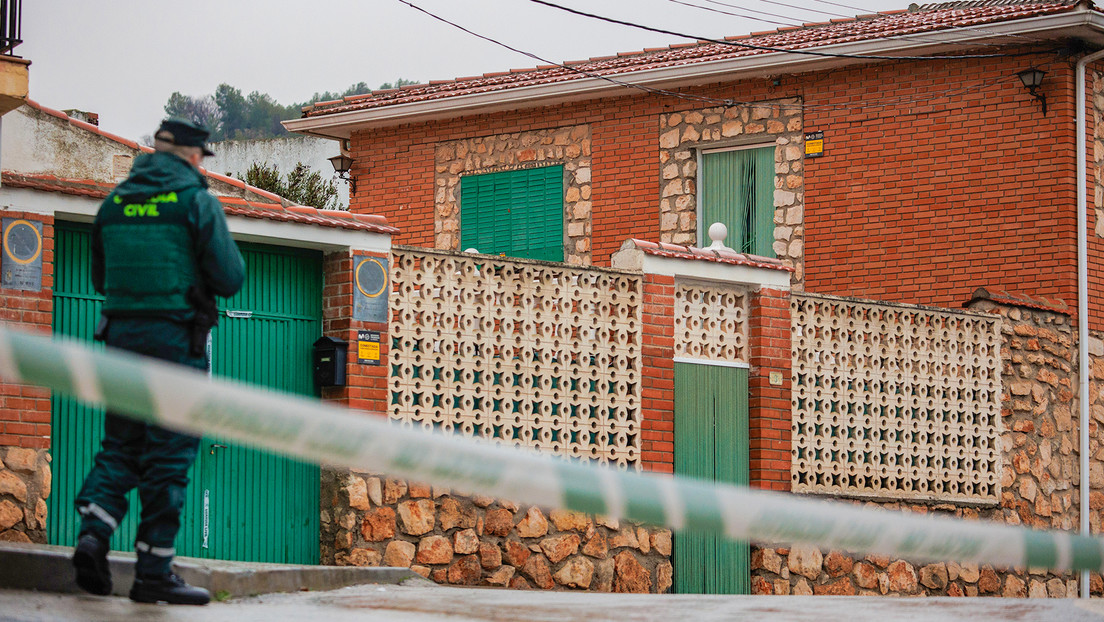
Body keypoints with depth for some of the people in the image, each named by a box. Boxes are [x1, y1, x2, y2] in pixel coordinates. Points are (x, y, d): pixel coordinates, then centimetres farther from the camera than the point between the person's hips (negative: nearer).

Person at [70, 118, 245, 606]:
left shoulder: (116, 200, 11)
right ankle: (154, 570, 0)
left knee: (120, 444, 13)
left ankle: (93, 533, -7)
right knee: (170, 453, -1)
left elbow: (100, 278, 19)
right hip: (177, 337, -5)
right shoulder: (195, 200, -6)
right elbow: (230, 278, -8)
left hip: (121, 333, 5)